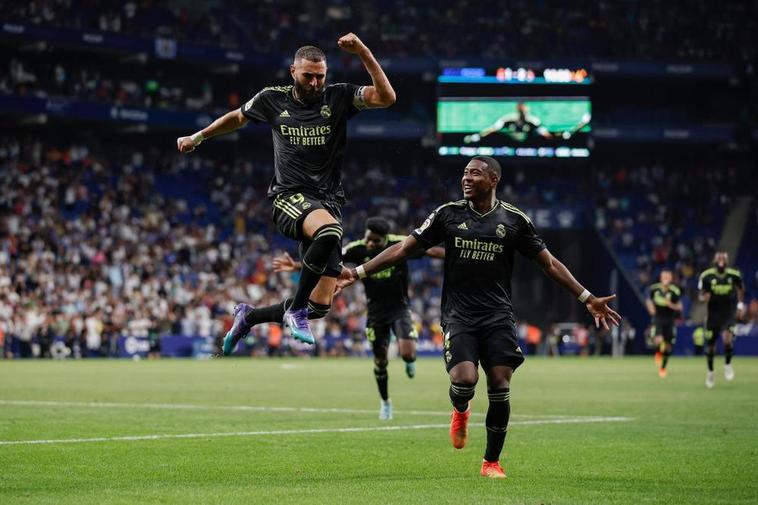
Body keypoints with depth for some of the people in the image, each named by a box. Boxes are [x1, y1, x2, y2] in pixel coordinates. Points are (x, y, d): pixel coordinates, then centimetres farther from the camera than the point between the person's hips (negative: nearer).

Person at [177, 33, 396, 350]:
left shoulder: (338, 97, 3)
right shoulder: (272, 99, 6)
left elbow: (386, 97, -11)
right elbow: (238, 118, 26)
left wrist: (362, 52, -18)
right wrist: (199, 136, 34)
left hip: (329, 201, 2)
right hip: (290, 197, -2)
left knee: (320, 305, -3)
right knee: (329, 230, -40)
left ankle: (249, 316, 24)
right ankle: (295, 309, -26)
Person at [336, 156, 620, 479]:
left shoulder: (514, 220, 3)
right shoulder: (448, 214, 4)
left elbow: (549, 263, 9)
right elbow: (403, 249, 7)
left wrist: (587, 299, 6)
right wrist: (359, 272, 2)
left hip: (498, 316, 1)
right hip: (458, 315, -1)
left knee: (500, 388, -9)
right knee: (464, 379, -21)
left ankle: (492, 462, 10)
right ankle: (460, 410, 18)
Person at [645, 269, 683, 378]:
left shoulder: (675, 291, -8)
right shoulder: (654, 288, -4)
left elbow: (679, 307, -2)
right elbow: (648, 300, 14)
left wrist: (671, 305, -21)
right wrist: (650, 307, -6)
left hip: (669, 320, 1)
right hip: (657, 319, -1)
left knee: (668, 346, 6)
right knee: (659, 340, -24)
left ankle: (663, 368, 27)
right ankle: (659, 352, 14)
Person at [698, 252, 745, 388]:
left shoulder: (734, 275, -7)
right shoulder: (707, 276, -10)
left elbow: (740, 289, 14)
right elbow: (701, 295, -1)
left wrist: (740, 304, 10)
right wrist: (704, 298, -23)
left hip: (729, 315, -1)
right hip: (713, 315, 1)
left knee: (728, 339, -24)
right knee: (710, 346, 8)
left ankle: (727, 364, 3)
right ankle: (710, 372, 32)